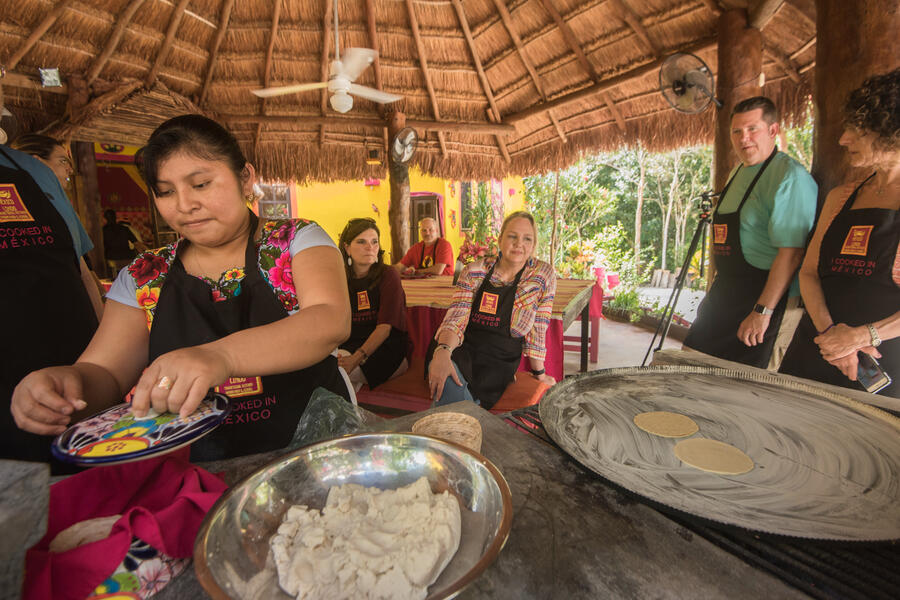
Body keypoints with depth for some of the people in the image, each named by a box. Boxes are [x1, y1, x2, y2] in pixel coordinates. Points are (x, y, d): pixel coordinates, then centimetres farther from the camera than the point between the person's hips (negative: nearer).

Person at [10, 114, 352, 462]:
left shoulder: (297, 241, -4)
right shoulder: (143, 278, 5)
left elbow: (332, 321, -20)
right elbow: (105, 373, 5)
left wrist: (221, 355, -35)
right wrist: (71, 381, -20)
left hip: (308, 456, -1)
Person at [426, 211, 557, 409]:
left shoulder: (543, 275, -2)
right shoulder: (474, 272, 0)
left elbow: (537, 332, 3)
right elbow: (456, 318, -11)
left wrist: (539, 373, 11)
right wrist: (443, 351, -31)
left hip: (499, 365, 0)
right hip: (461, 350, 0)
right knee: (445, 381, -34)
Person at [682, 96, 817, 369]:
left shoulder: (789, 176, -15)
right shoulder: (738, 172, 14)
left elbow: (791, 251, -23)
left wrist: (762, 311, -26)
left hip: (767, 298, -9)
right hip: (726, 296, 9)